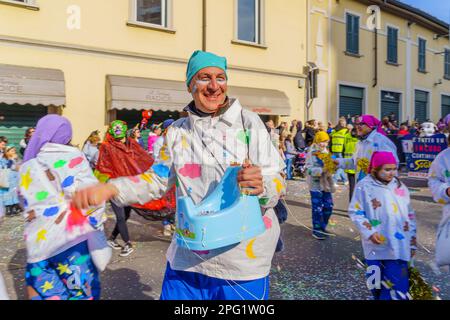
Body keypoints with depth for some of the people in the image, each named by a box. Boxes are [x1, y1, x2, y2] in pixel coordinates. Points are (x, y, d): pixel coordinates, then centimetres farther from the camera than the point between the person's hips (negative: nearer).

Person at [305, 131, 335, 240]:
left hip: (326, 184, 7)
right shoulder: (312, 154, -11)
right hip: (316, 185, -6)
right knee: (317, 208, 1)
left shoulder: (327, 152, 10)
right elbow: (309, 170, -18)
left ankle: (322, 227, 28)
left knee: (328, 207, 10)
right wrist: (322, 170, -28)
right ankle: (316, 230, 14)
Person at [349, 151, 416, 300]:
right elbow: (355, 212, -4)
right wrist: (369, 232, -14)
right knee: (377, 284, 7)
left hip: (398, 246, 3)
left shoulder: (400, 187, 8)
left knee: (398, 285, 0)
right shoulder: (364, 186, -5)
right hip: (377, 246, -3)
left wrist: (413, 242, 14)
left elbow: (410, 215, 15)